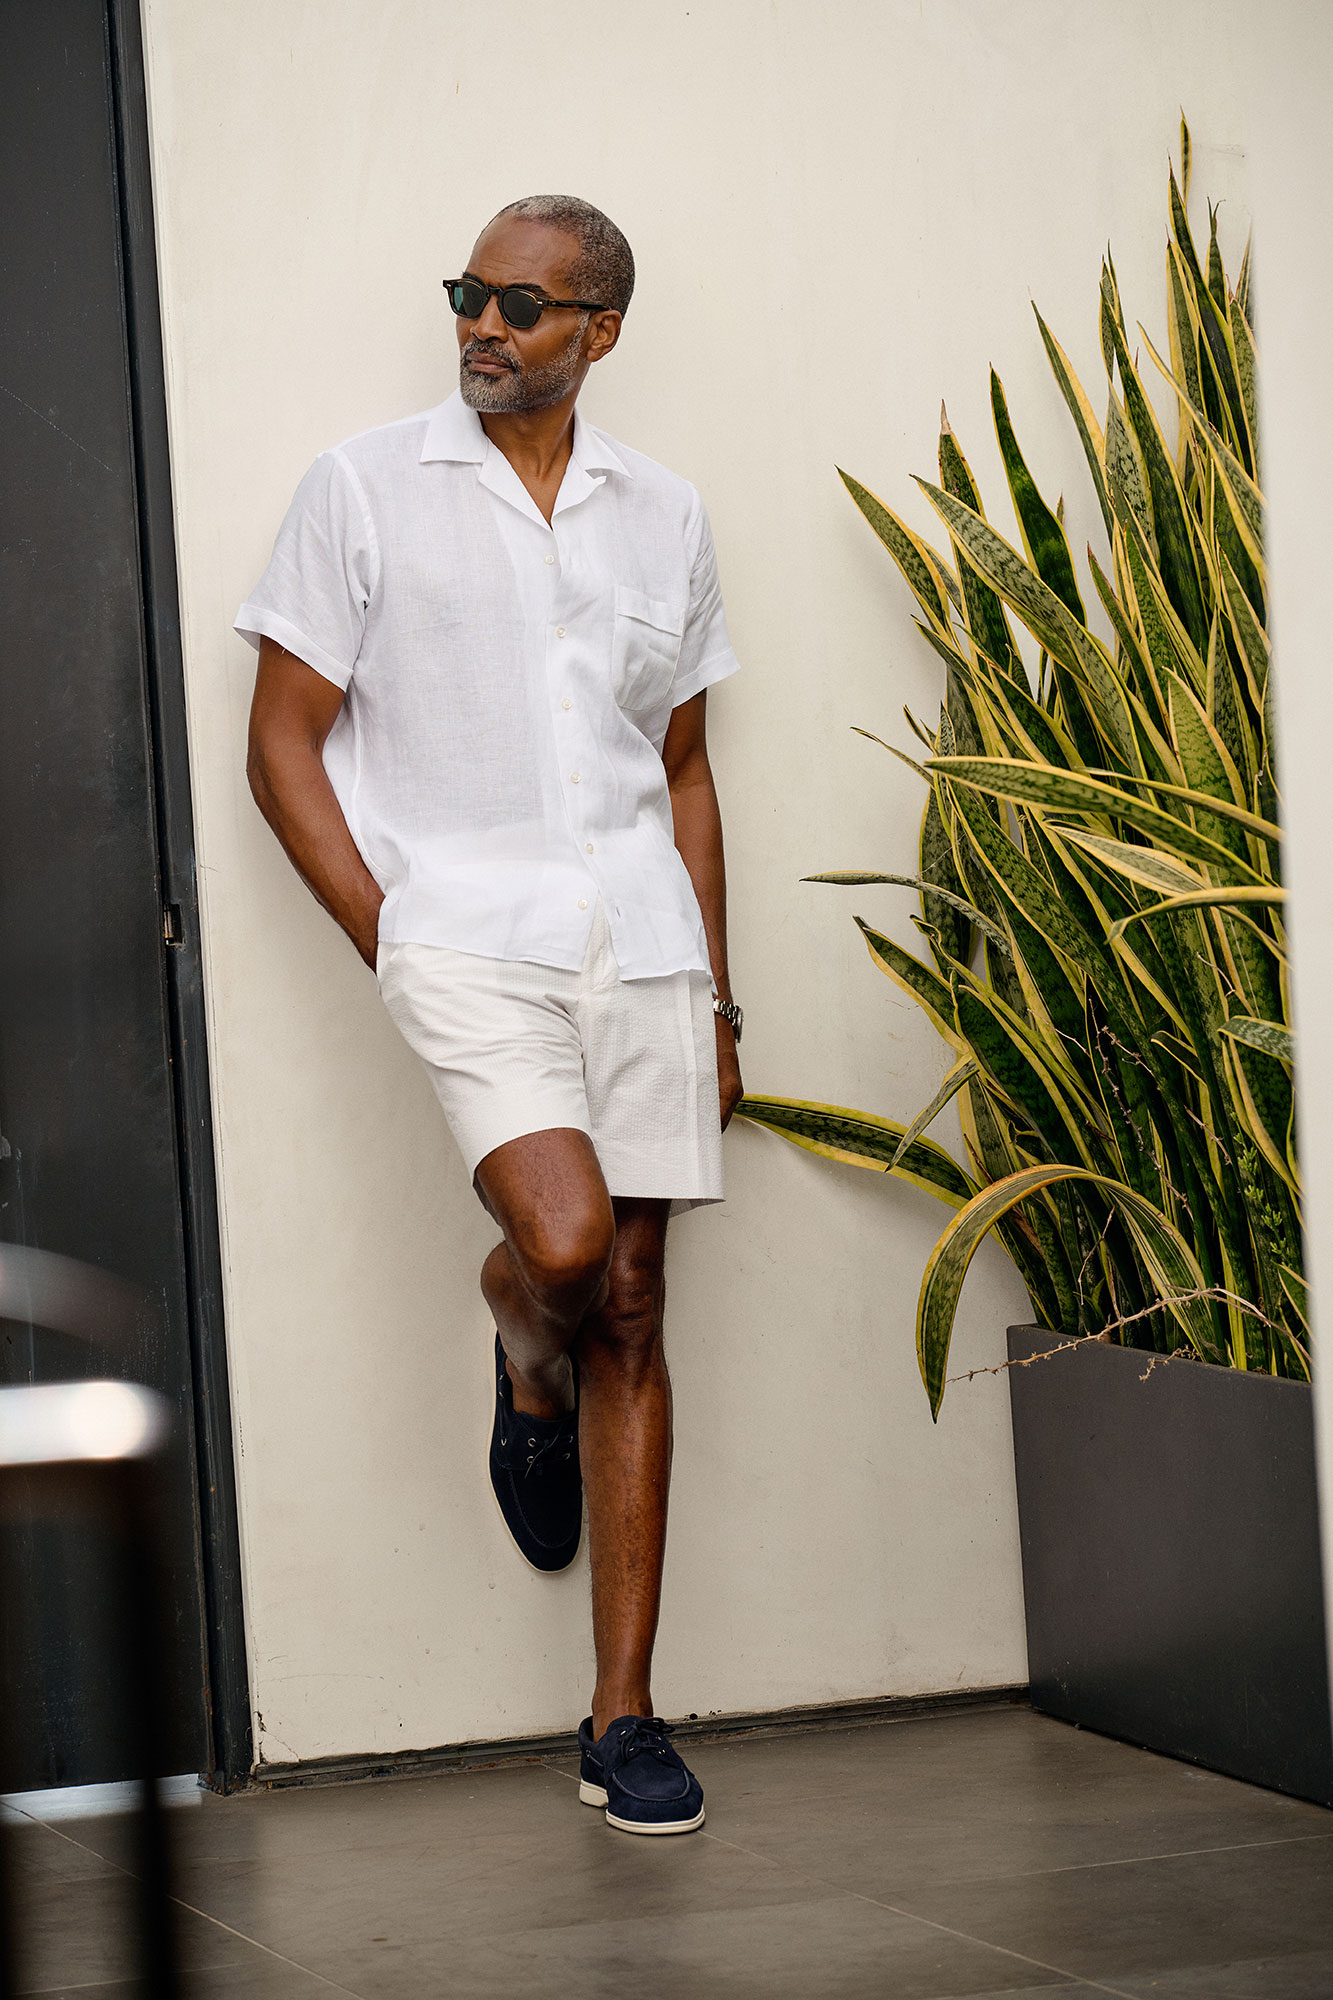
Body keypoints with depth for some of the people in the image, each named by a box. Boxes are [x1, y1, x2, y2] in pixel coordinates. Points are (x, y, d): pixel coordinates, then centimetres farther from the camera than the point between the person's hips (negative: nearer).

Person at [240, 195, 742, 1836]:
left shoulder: (663, 518, 13)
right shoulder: (365, 489, 2)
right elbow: (283, 742, 2)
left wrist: (716, 1001, 13)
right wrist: (388, 939, -7)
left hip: (640, 944, 4)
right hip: (464, 937, -3)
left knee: (629, 1309, 2)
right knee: (562, 1241, -24)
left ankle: (623, 1719, 8)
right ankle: (527, 1381, 15)